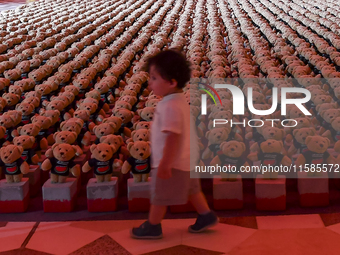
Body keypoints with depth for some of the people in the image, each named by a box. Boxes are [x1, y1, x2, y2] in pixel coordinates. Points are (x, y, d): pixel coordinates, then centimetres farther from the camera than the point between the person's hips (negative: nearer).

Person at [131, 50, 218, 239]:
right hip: (186, 158, 10)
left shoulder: (170, 107, -28)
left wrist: (164, 164, -25)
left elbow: (173, 137, -30)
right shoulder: (180, 99, 4)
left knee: (160, 195, 6)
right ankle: (207, 216, 32)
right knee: (191, 188, 23)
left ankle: (153, 227, 21)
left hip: (173, 162, -10)